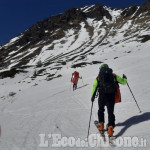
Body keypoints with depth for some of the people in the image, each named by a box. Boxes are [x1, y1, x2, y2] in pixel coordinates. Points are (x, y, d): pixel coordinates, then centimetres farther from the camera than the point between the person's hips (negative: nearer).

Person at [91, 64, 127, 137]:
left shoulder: (98, 77, 8)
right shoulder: (114, 76, 8)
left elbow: (94, 88, 0)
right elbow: (123, 81, 12)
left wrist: (92, 97, 8)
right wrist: (125, 78, 34)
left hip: (102, 96, 0)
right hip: (111, 97, 0)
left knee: (101, 110, 23)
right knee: (110, 112, 7)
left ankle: (101, 125, 20)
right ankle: (110, 127, -9)